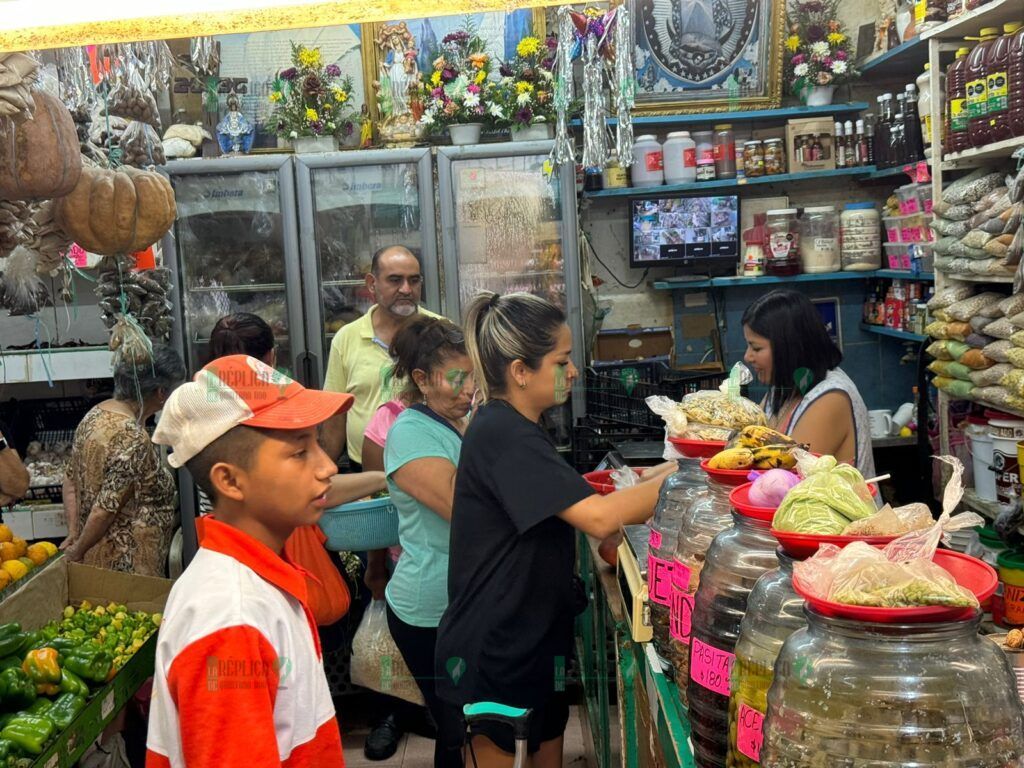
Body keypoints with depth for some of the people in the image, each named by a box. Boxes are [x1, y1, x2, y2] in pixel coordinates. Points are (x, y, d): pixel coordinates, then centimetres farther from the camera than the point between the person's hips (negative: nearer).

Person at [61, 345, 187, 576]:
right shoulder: (133, 438, -25)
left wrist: (74, 534, 9)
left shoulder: (96, 413, 2)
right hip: (127, 564, -9)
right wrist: (78, 551, -9)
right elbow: (104, 510, -24)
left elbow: (71, 480, 9)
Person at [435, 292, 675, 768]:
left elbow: (571, 506, 13)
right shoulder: (504, 435, -23)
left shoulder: (511, 427, 9)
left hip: (533, 637, 9)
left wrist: (652, 479, 1)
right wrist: (680, 477, -18)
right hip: (493, 653, -9)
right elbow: (598, 517, -31)